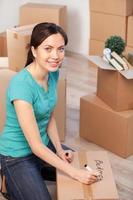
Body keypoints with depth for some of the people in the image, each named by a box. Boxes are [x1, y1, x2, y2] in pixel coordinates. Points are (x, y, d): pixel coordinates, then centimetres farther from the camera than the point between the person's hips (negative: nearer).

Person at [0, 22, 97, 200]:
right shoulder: (21, 85, -32)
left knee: (88, 169, 14)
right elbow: (36, 146, -29)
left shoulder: (53, 73, -7)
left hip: (44, 144, 8)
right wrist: (75, 173, -27)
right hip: (18, 155, -8)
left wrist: (60, 150, -5)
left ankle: (34, 174, 23)